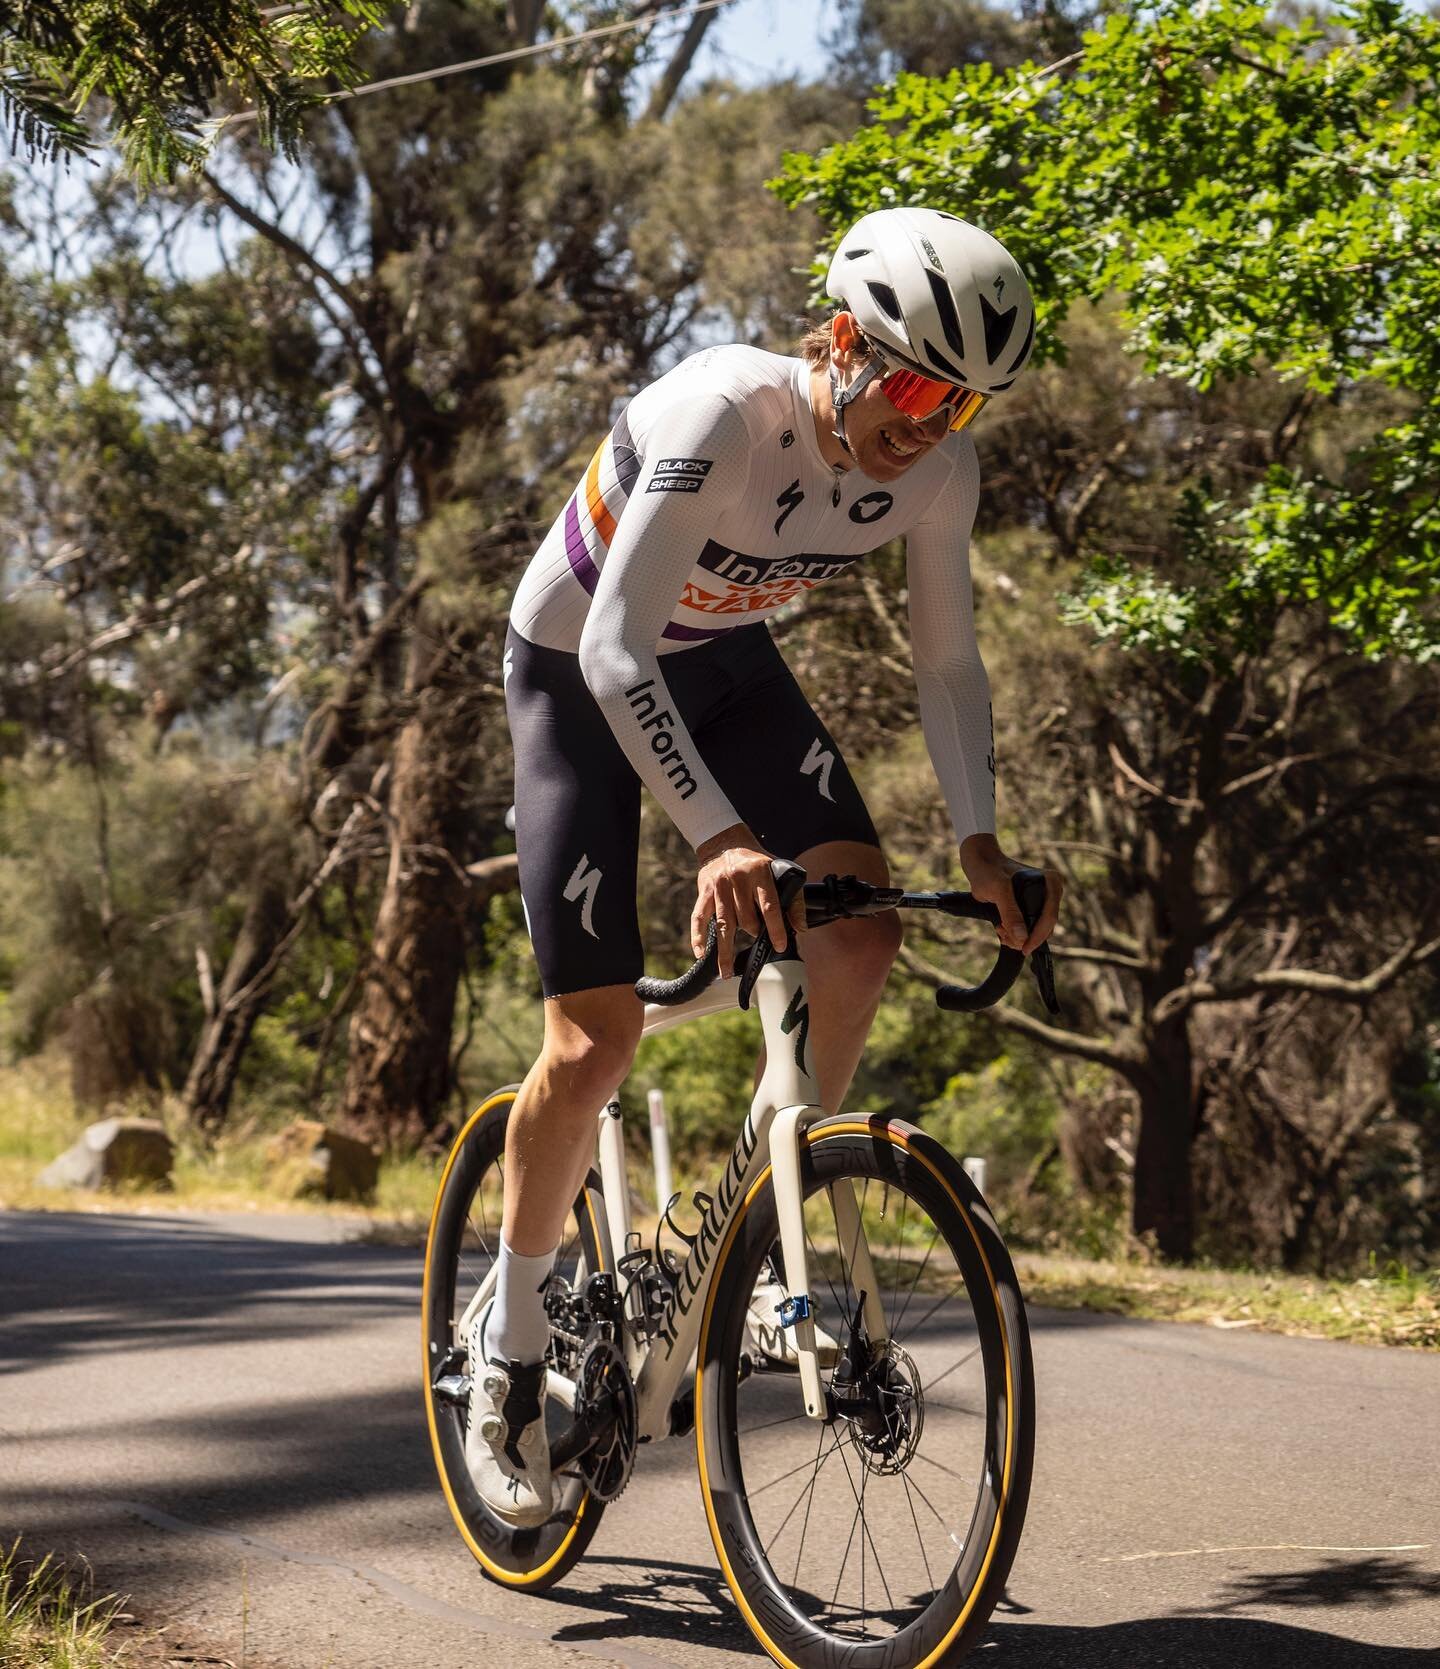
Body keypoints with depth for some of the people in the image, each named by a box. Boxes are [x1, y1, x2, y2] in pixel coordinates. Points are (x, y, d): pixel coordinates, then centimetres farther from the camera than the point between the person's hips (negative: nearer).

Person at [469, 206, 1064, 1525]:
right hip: (578, 671, -5)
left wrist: (981, 843, -20)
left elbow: (947, 658, -7)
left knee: (864, 927, -19)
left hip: (727, 663, 5)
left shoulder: (940, 466, -18)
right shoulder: (722, 418, -36)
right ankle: (510, 1348, 9)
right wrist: (718, 837, -50)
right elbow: (615, 649, -40)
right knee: (598, 1036, -10)